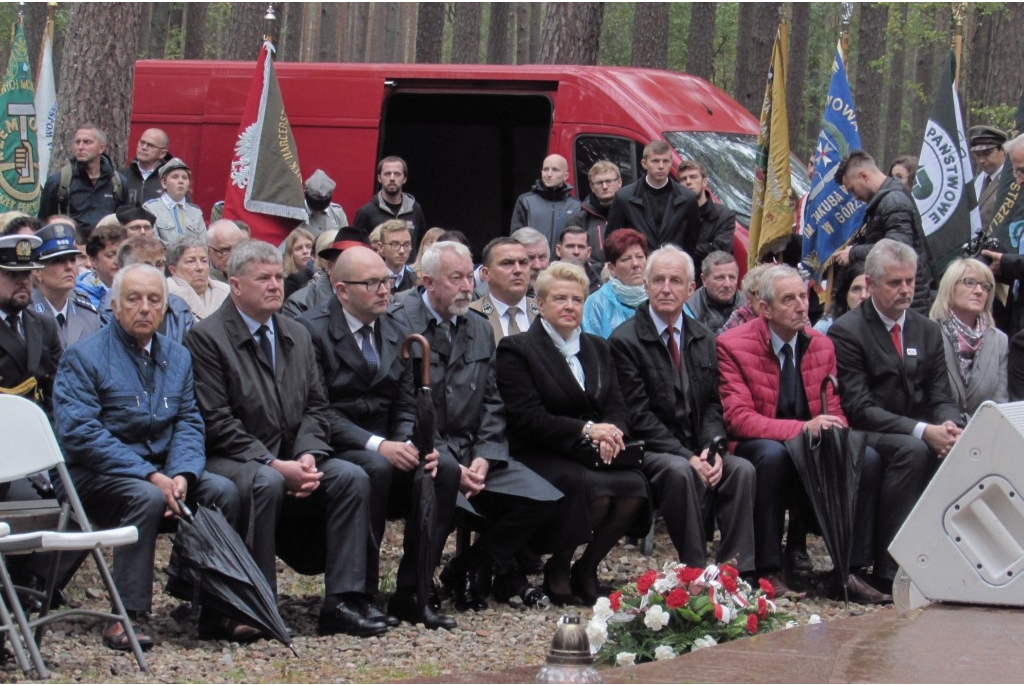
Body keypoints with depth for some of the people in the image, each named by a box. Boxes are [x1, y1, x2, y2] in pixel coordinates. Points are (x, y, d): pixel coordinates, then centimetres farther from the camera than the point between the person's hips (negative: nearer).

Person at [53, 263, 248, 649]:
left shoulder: (177, 357, 12)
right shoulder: (83, 358, -7)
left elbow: (188, 423, 7)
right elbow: (78, 433, -16)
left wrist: (181, 474, -16)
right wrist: (149, 476, -23)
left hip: (160, 471, 6)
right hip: (96, 474, -6)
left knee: (222, 491, -19)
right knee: (147, 498, -35)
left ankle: (217, 611, -16)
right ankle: (125, 616, -33)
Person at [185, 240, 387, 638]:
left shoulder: (297, 336, 16)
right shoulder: (207, 338, -7)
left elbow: (315, 407, 13)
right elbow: (217, 423, -13)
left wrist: (307, 455, -9)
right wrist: (274, 464, -21)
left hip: (290, 459, 7)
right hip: (231, 461, -6)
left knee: (352, 478, -18)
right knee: (267, 483, -37)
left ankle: (343, 601, -18)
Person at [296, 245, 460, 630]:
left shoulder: (398, 332, 13)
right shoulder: (312, 331, -8)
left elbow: (406, 408, 10)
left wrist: (412, 445, -14)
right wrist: (378, 446, -26)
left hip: (387, 448, 6)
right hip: (335, 451, -6)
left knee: (446, 468, -20)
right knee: (377, 468, -36)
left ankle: (410, 593, -15)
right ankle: (360, 594, -26)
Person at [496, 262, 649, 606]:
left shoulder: (598, 348, 19)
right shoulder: (516, 349, -1)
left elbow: (616, 407, 11)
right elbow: (527, 419, -12)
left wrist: (608, 435, -14)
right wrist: (586, 430, -20)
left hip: (590, 457, 6)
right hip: (538, 458, -6)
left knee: (634, 486, -26)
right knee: (594, 487, -34)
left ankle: (586, 567, -6)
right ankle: (557, 568, -9)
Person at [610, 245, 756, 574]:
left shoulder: (704, 340, 13)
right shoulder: (625, 340, -7)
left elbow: (713, 405, 11)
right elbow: (638, 414, -12)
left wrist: (712, 449, -11)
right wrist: (687, 457, -20)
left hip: (696, 449, 5)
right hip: (649, 449, -5)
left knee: (742, 469, -22)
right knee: (680, 472, -35)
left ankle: (737, 570, -23)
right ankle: (695, 570, -30)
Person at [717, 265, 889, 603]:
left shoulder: (822, 346, 9)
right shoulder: (732, 345, -8)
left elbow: (834, 411, 13)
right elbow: (738, 418, -17)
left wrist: (834, 429, -15)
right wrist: (801, 428, -30)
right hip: (755, 447, -5)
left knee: (867, 458, -22)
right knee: (773, 454, -39)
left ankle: (852, 571, -20)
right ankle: (769, 571, -31)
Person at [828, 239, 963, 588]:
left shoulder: (928, 331, 13)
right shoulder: (846, 332, -8)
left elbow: (941, 398, 9)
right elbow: (858, 409, -16)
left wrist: (949, 427, -17)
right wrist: (922, 431, -26)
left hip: (921, 436, 5)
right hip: (867, 439, -5)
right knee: (913, 450, -35)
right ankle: (889, 568, -32)